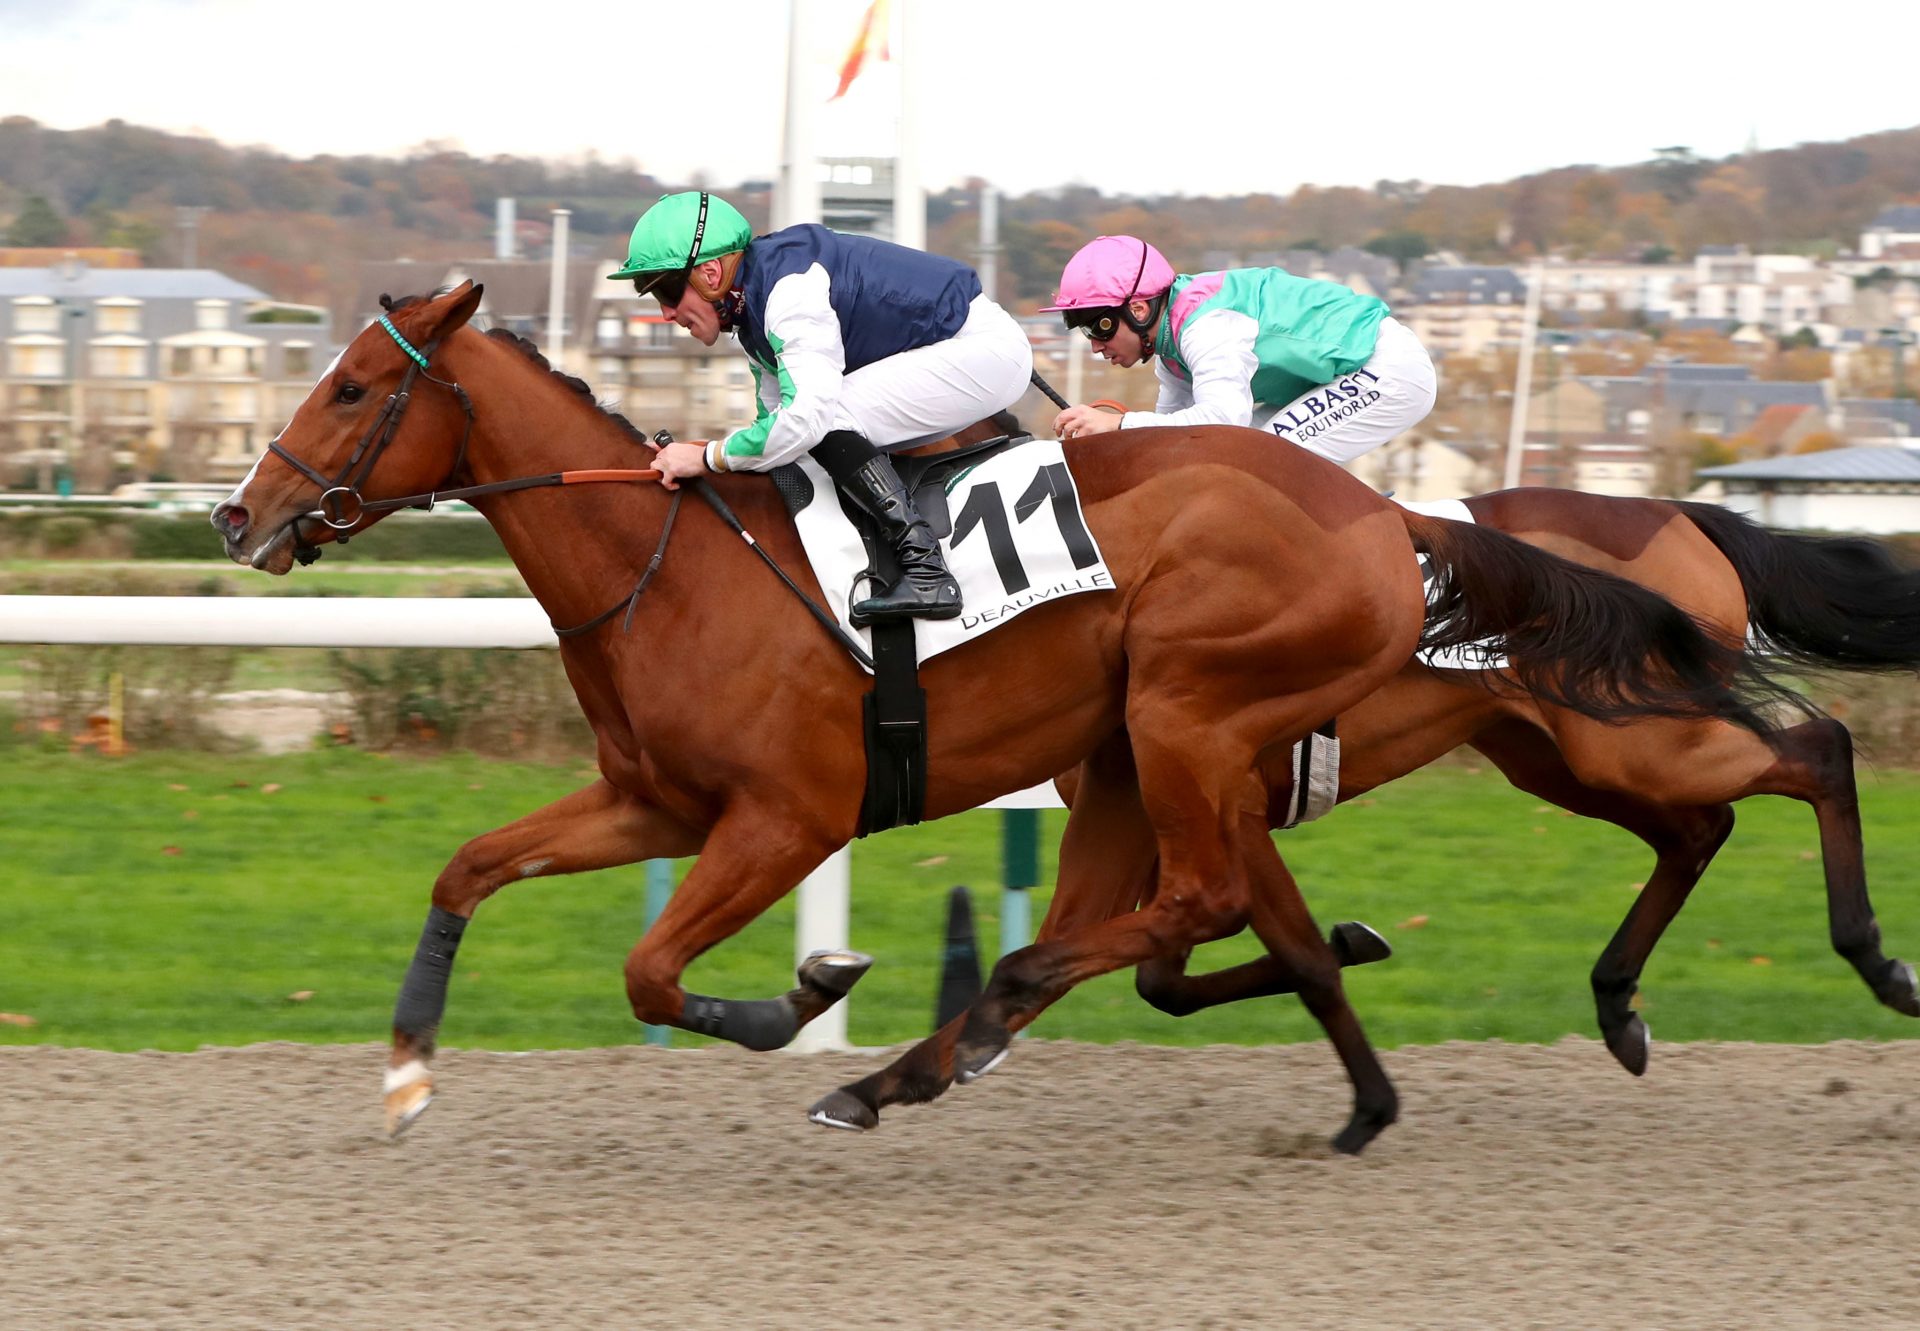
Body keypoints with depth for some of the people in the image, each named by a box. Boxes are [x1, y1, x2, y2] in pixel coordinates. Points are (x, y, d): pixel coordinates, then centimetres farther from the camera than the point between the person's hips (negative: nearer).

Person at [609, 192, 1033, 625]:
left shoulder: (790, 288, -24)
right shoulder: (753, 312, 9)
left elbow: (804, 418, -32)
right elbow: (778, 417, 17)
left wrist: (707, 458, -23)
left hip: (987, 347, -11)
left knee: (826, 419, -21)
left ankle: (926, 572, -25)